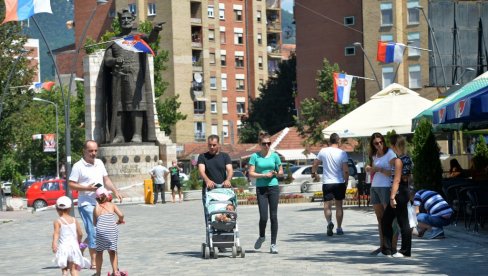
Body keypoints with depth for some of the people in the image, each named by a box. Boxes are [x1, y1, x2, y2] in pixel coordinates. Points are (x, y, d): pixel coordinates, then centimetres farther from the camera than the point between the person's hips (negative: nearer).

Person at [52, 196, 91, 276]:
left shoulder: (57, 221, -4)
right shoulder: (74, 220, 5)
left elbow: (56, 233, -19)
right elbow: (80, 233, 8)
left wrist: (54, 244, -30)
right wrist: (79, 241, 27)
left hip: (63, 246, -2)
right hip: (74, 245, 2)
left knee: (64, 268, 10)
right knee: (74, 268, 4)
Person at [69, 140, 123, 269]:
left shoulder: (99, 163, 12)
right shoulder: (78, 166, -8)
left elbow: (106, 180, 19)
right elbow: (71, 185, -9)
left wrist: (115, 191, 5)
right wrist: (87, 188, -19)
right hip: (87, 204, -7)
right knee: (93, 232, -9)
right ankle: (94, 262, -4)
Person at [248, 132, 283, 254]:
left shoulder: (274, 155, 6)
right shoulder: (255, 156, 0)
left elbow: (281, 171, 13)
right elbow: (251, 173, -4)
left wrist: (275, 173, -8)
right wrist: (264, 175, -13)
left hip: (273, 187, 1)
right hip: (261, 188, -1)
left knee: (273, 216, 0)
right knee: (263, 217, -6)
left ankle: (273, 244, 7)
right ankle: (262, 236, 23)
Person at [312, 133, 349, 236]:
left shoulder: (323, 151, -2)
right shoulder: (342, 153, -7)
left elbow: (315, 164, 8)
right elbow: (346, 170, -11)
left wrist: (313, 173, 29)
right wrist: (346, 182, 4)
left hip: (327, 183, 0)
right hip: (339, 182, 0)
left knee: (327, 205, 3)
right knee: (339, 206, 11)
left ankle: (329, 222, -24)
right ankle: (339, 228, 16)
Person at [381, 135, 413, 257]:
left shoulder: (398, 160, -15)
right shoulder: (407, 158, 12)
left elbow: (397, 180, -19)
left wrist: (392, 197, -20)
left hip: (399, 193, -10)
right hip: (405, 191, 10)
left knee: (403, 222, -2)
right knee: (386, 220, 12)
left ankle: (405, 251, 4)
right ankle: (387, 249, 15)